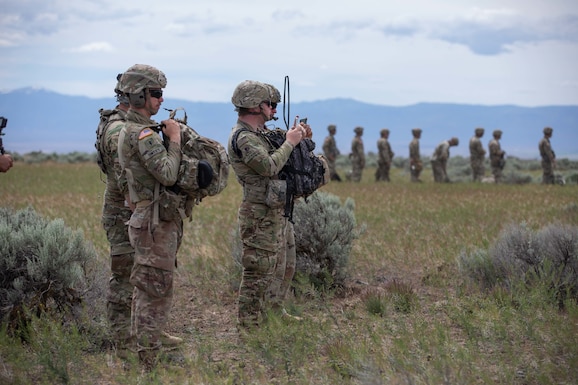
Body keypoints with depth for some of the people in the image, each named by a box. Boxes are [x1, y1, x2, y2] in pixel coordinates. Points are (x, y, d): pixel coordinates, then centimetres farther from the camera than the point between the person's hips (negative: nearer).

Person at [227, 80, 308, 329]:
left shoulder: (259, 133, 15)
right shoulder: (242, 137, -17)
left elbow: (280, 160, 23)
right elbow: (269, 167, -25)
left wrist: (300, 139, 10)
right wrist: (290, 142, -14)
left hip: (274, 213, 10)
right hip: (259, 217, -10)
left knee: (268, 271, 15)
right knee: (257, 274, -7)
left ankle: (260, 322, 24)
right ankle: (248, 328, -1)